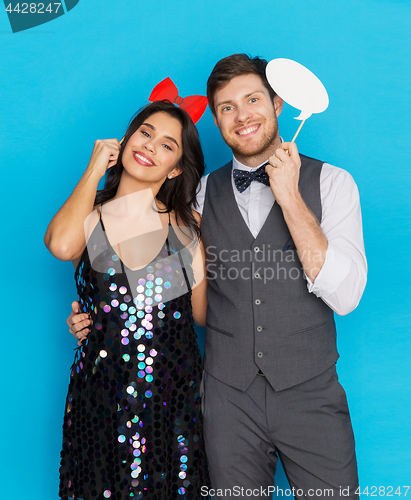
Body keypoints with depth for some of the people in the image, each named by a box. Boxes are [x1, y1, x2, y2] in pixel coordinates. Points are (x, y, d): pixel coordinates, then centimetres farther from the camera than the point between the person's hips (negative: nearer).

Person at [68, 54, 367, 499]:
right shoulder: (204, 192, 4)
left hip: (311, 395, -1)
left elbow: (345, 295, -15)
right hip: (228, 396, 2)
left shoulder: (331, 182, -4)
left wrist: (291, 198, -19)